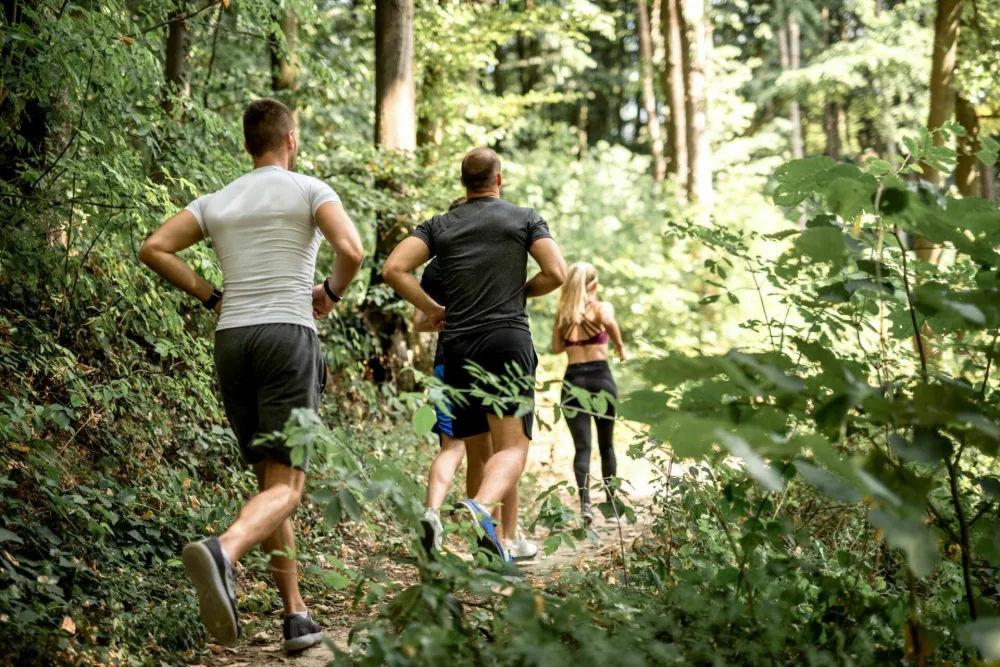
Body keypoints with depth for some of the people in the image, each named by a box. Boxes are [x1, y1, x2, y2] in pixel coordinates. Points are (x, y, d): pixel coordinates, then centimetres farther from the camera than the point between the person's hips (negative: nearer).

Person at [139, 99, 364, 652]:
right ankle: (222, 551, -41)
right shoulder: (309, 190, 3)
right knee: (286, 486, -10)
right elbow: (351, 250, -12)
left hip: (231, 338, 5)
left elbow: (154, 249, 4)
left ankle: (296, 614, 11)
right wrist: (332, 292, 8)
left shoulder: (217, 202, 15)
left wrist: (209, 296, 12)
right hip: (289, 335, -5)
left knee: (268, 478, 13)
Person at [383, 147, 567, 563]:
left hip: (458, 347, 3)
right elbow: (556, 273, -2)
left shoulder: (440, 226, 12)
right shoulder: (524, 219, 8)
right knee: (511, 449, -9)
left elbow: (393, 269, 0)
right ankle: (480, 506, -40)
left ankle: (496, 551, 8)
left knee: (478, 452, 13)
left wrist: (430, 309, 12)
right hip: (508, 339, -3)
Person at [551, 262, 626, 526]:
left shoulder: (563, 313, 7)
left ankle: (585, 504, -21)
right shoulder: (602, 307, -2)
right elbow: (609, 322, -25)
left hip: (573, 379, 1)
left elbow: (557, 347, 12)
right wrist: (620, 346, -10)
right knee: (606, 444, 15)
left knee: (582, 446, -3)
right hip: (600, 376, -1)